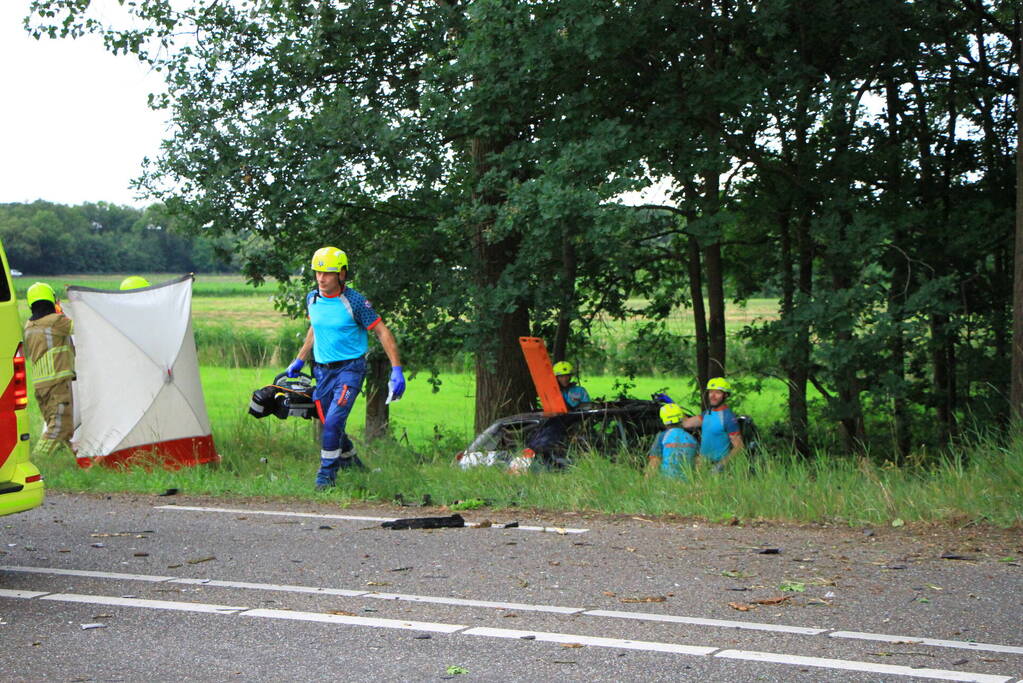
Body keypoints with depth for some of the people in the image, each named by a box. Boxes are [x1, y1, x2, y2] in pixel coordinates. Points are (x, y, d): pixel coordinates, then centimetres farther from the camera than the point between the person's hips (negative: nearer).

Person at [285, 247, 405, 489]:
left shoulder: (354, 301, -13)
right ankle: (352, 464, 34)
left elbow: (382, 332, -9)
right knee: (330, 426, 10)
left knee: (333, 421, -19)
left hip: (349, 369, -6)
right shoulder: (312, 299, 3)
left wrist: (397, 369, -15)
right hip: (322, 370, 6)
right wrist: (300, 360, 24)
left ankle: (327, 474, -6)